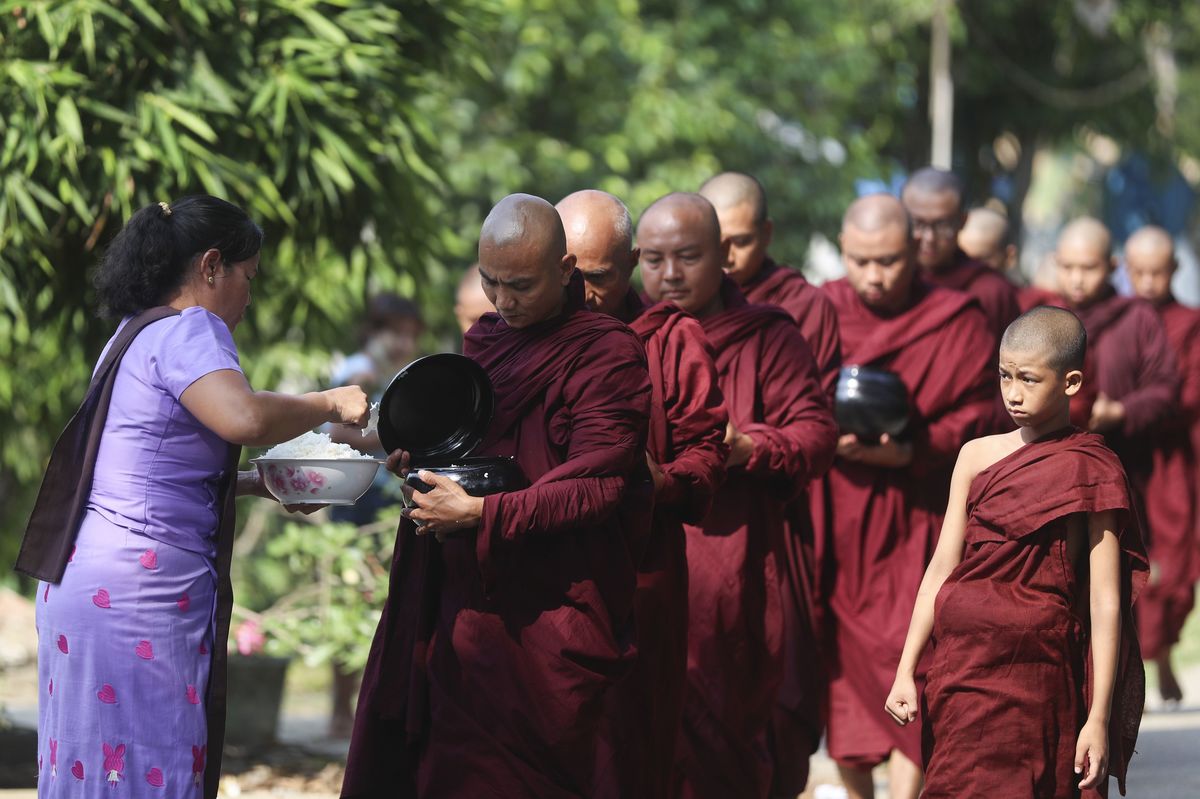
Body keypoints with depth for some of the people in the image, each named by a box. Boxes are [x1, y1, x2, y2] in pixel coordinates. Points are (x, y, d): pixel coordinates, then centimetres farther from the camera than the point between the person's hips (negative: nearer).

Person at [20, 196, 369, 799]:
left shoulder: (135, 335, 21)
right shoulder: (187, 330, -9)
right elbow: (243, 418, -28)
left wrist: (262, 484, 20)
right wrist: (330, 404, -11)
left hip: (88, 580, 10)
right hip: (138, 588, -10)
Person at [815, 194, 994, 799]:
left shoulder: (955, 322, 0)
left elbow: (977, 418, -4)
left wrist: (908, 451, -19)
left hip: (913, 525, -3)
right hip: (829, 522, 3)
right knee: (840, 665, 4)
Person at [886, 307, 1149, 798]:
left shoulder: (1090, 471, -4)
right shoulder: (977, 457, 9)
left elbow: (1106, 599, -6)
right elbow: (941, 570, 10)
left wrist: (1099, 718, -10)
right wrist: (906, 672, 4)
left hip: (1036, 675, -4)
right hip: (961, 664, 4)